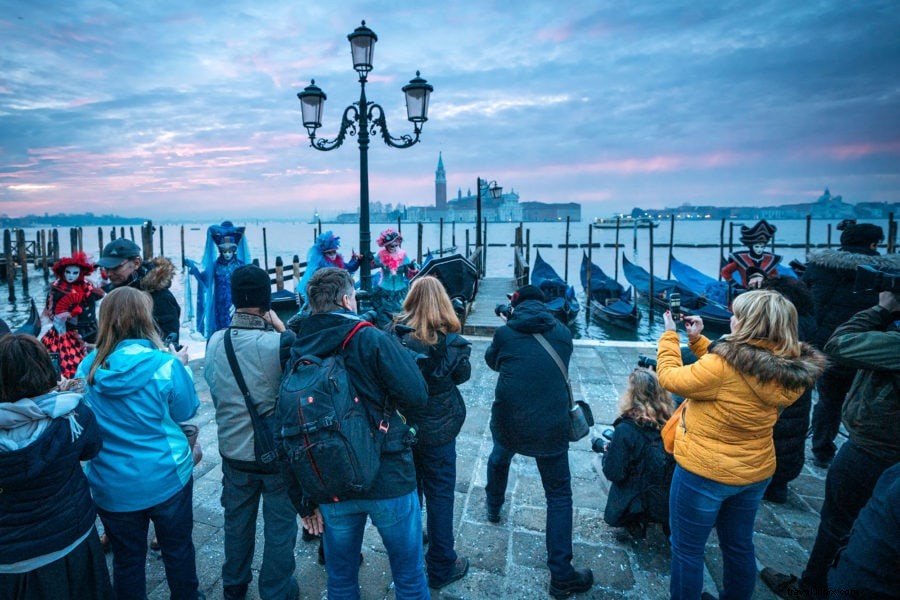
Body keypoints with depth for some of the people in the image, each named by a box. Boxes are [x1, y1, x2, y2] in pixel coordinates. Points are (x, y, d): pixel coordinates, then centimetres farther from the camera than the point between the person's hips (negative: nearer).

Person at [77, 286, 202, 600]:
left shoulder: (88, 366, -8)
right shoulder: (165, 365, -20)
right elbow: (186, 411, -6)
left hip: (112, 483, 3)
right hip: (166, 477, -2)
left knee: (127, 559, 19)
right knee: (177, 548, 19)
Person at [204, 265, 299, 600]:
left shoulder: (214, 342, -9)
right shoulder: (281, 342, -26)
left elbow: (214, 388, 5)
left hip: (233, 451, 5)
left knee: (237, 523, 24)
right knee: (279, 528, 15)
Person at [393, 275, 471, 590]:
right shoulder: (448, 339, -18)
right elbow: (463, 375, -3)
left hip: (401, 423, 4)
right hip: (437, 428, -3)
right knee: (439, 493, 10)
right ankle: (441, 567, 23)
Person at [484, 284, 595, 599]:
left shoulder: (505, 333, -2)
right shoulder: (562, 332, 2)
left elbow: (491, 361, 17)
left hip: (508, 423, 1)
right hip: (552, 427, 0)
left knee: (499, 459, 33)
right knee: (559, 495, 12)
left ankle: (494, 507, 56)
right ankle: (561, 575, 13)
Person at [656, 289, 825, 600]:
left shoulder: (722, 367, -30)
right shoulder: (789, 369, -6)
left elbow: (670, 377, -16)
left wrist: (670, 334, -5)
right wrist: (697, 339, 5)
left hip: (704, 472, -7)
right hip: (756, 473, 8)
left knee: (687, 550, 12)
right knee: (739, 546, 26)